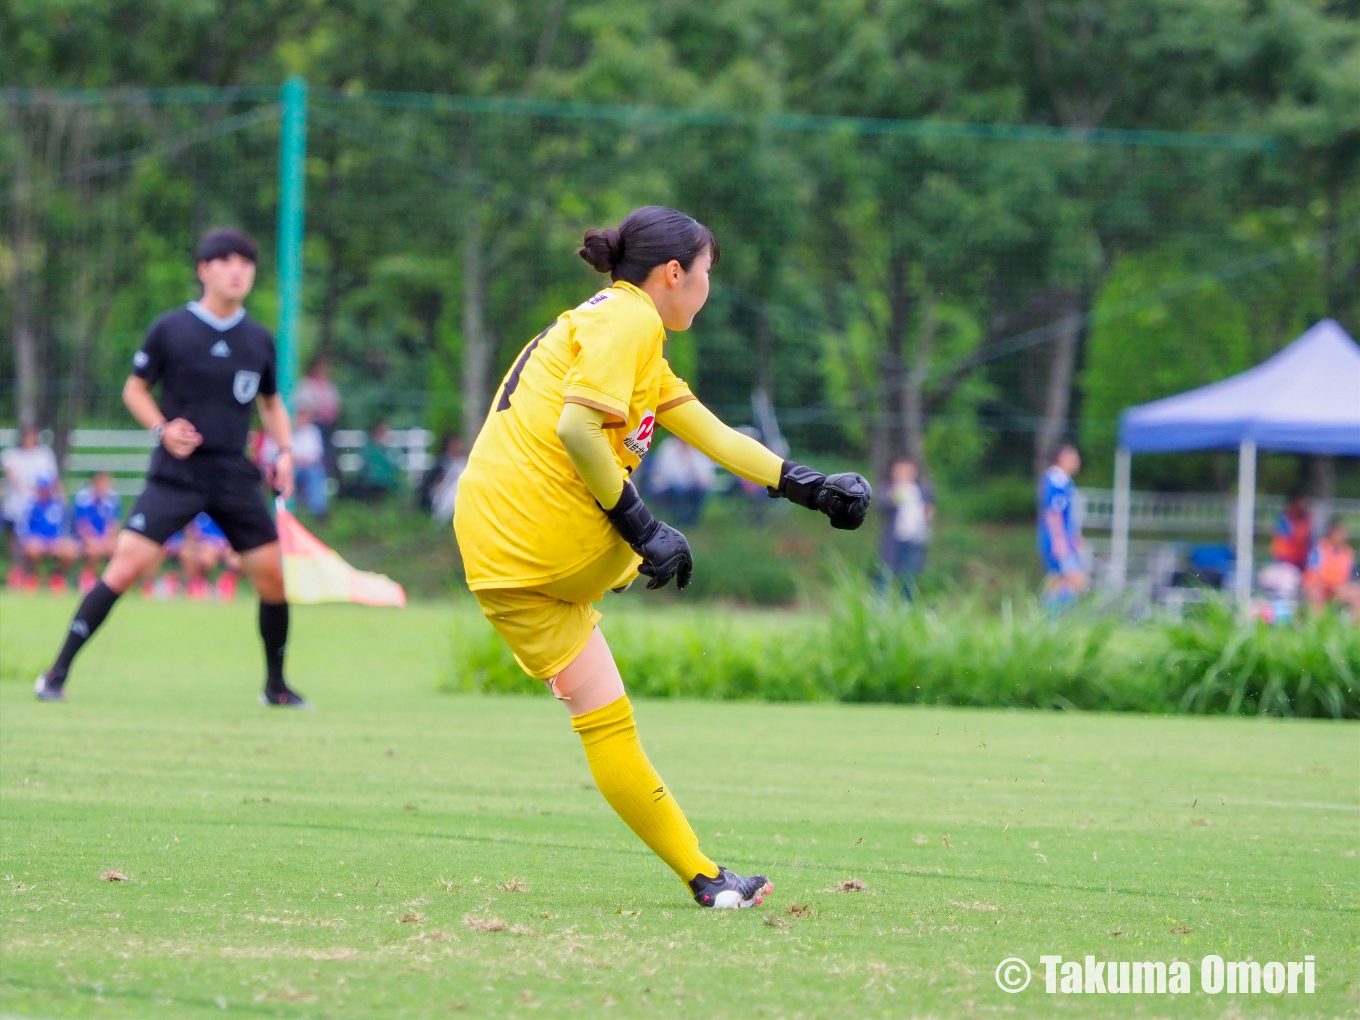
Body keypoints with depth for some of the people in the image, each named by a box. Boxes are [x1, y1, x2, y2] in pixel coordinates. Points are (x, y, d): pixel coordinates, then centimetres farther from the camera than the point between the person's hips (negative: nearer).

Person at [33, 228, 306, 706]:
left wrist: (285, 450, 5)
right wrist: (162, 428, -11)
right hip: (175, 474, -4)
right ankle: (57, 673, -10)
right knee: (126, 564, -15)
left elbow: (271, 402, 21)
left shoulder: (259, 340, 7)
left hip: (235, 476, 4)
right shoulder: (170, 330, -3)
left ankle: (276, 685, 20)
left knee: (272, 575, 0)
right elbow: (134, 388, 6)